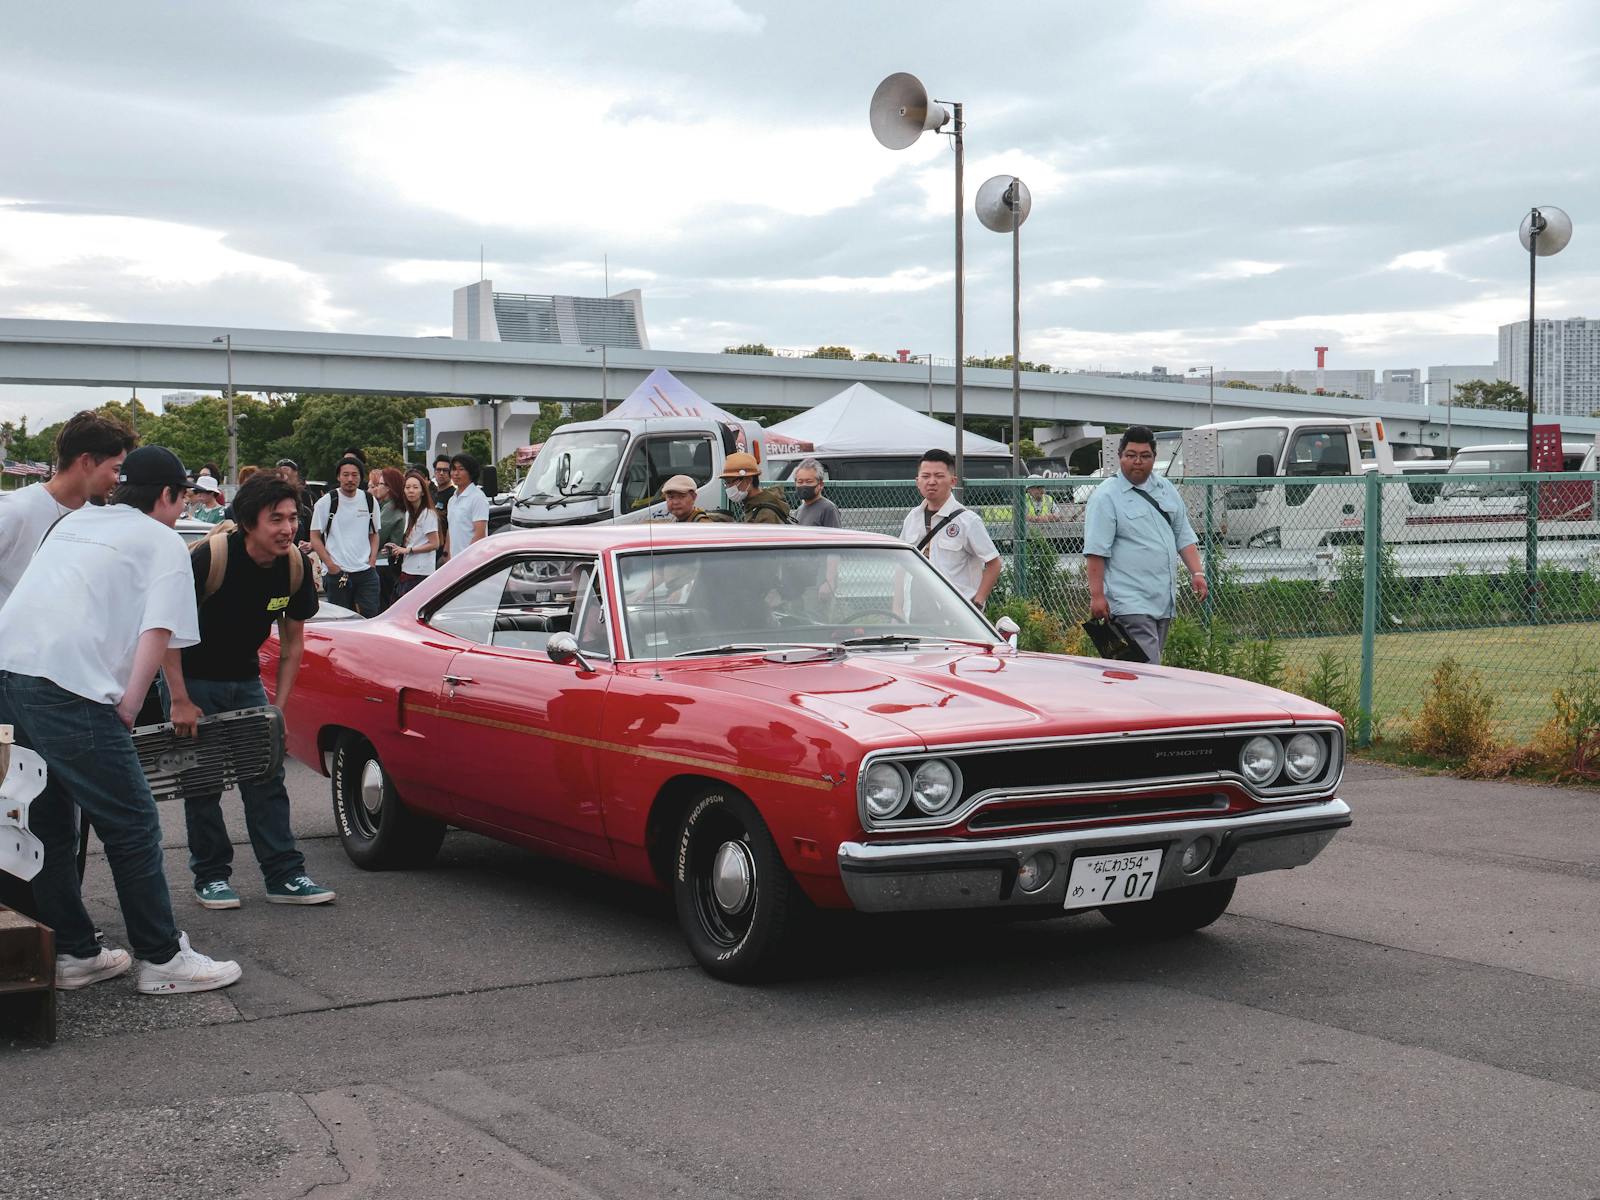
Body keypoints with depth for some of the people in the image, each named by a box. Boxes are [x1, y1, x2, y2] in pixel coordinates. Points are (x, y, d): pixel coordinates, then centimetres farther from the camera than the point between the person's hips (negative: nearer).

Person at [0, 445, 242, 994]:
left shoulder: (73, 522, 28)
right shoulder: (164, 543, 8)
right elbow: (158, 631, -5)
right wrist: (127, 707, -3)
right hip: (67, 686, -7)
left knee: (47, 824, 18)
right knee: (132, 825, 2)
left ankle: (73, 952, 24)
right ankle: (162, 959, 7)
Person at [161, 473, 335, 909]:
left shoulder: (296, 567, -11)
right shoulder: (210, 557, -27)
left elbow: (293, 640, 2)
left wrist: (279, 706, -2)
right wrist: (180, 702, -21)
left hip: (246, 680, 4)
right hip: (193, 677, -4)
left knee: (266, 776, 0)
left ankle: (284, 875, 3)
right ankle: (211, 877, 9)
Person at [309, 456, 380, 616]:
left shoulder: (369, 501, 8)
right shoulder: (326, 502, -3)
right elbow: (315, 538, -1)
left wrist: (372, 562, 3)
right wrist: (331, 565, -10)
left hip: (366, 573, 3)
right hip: (337, 573, -3)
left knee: (371, 617, -3)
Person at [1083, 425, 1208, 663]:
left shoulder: (1166, 489, 15)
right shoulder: (1106, 496, -7)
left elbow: (1184, 536, 20)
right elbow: (1095, 552, -12)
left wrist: (1197, 573, 9)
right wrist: (1097, 595, -18)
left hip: (1164, 600, 8)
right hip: (1130, 604, -7)